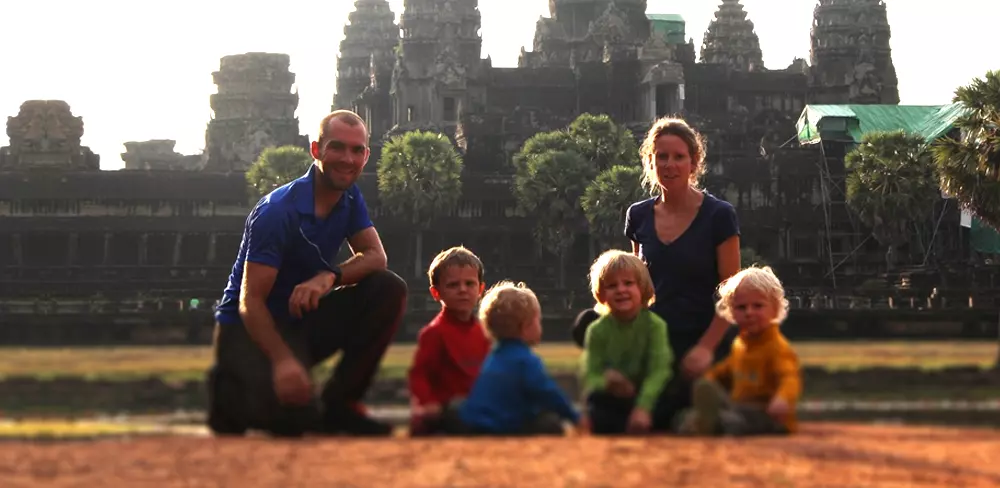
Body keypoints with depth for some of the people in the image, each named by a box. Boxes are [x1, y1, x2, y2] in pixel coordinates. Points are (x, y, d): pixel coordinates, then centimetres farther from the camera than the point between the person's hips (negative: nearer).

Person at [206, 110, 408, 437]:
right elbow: (250, 301, -25)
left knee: (389, 289, -14)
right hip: (247, 329, -7)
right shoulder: (277, 211, -22)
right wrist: (282, 360, -42)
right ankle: (230, 393, 3)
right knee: (297, 414, -32)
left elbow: (376, 256, -6)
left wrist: (330, 276, -29)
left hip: (303, 323, 7)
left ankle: (339, 403, -7)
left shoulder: (349, 199, 2)